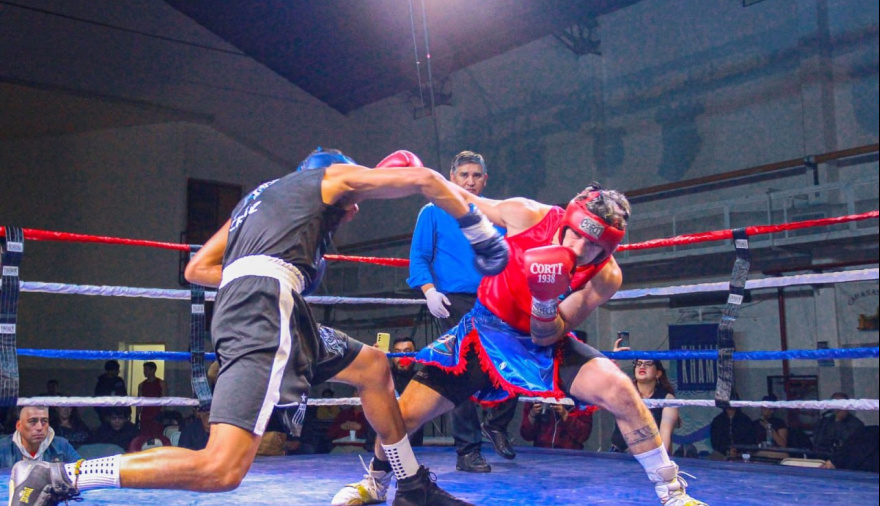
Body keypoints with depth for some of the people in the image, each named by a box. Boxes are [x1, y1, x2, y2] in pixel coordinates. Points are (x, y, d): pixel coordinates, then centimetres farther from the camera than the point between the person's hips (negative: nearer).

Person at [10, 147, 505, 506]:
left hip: (240, 307, 9)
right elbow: (423, 179, 11)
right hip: (266, 304, -9)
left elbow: (197, 268, 28)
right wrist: (484, 233, 14)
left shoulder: (259, 197, 34)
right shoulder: (332, 174, 17)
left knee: (373, 366, 21)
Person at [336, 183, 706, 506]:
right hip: (485, 328, 1)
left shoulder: (606, 276, -22)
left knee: (619, 390, -25)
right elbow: (465, 202, -2)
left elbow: (546, 337, -20)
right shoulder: (527, 215, -22)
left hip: (543, 340, 0)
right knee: (405, 413, -6)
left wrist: (546, 296, -39)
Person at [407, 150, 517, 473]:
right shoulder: (433, 213, 8)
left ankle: (496, 424, 21)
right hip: (455, 302, -3)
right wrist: (430, 291, -12)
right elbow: (418, 258, 2)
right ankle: (467, 451, 4)